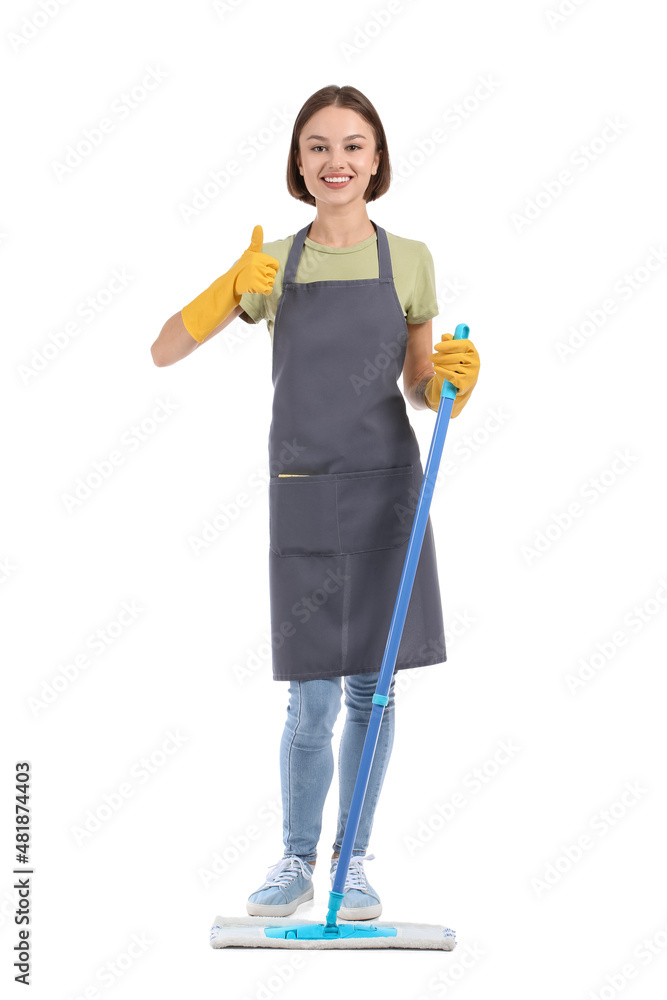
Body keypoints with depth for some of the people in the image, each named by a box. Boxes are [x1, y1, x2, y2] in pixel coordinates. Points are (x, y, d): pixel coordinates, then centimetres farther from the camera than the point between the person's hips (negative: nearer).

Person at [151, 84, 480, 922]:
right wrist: (229, 290, -16)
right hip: (302, 496, 0)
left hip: (387, 490, 1)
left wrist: (453, 377, -12)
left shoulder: (408, 260, 4)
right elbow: (163, 353, -1)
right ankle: (297, 860, 20)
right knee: (311, 702, 2)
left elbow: (421, 389, 10)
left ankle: (353, 859, 21)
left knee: (371, 689, 6)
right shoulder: (272, 264, 3)